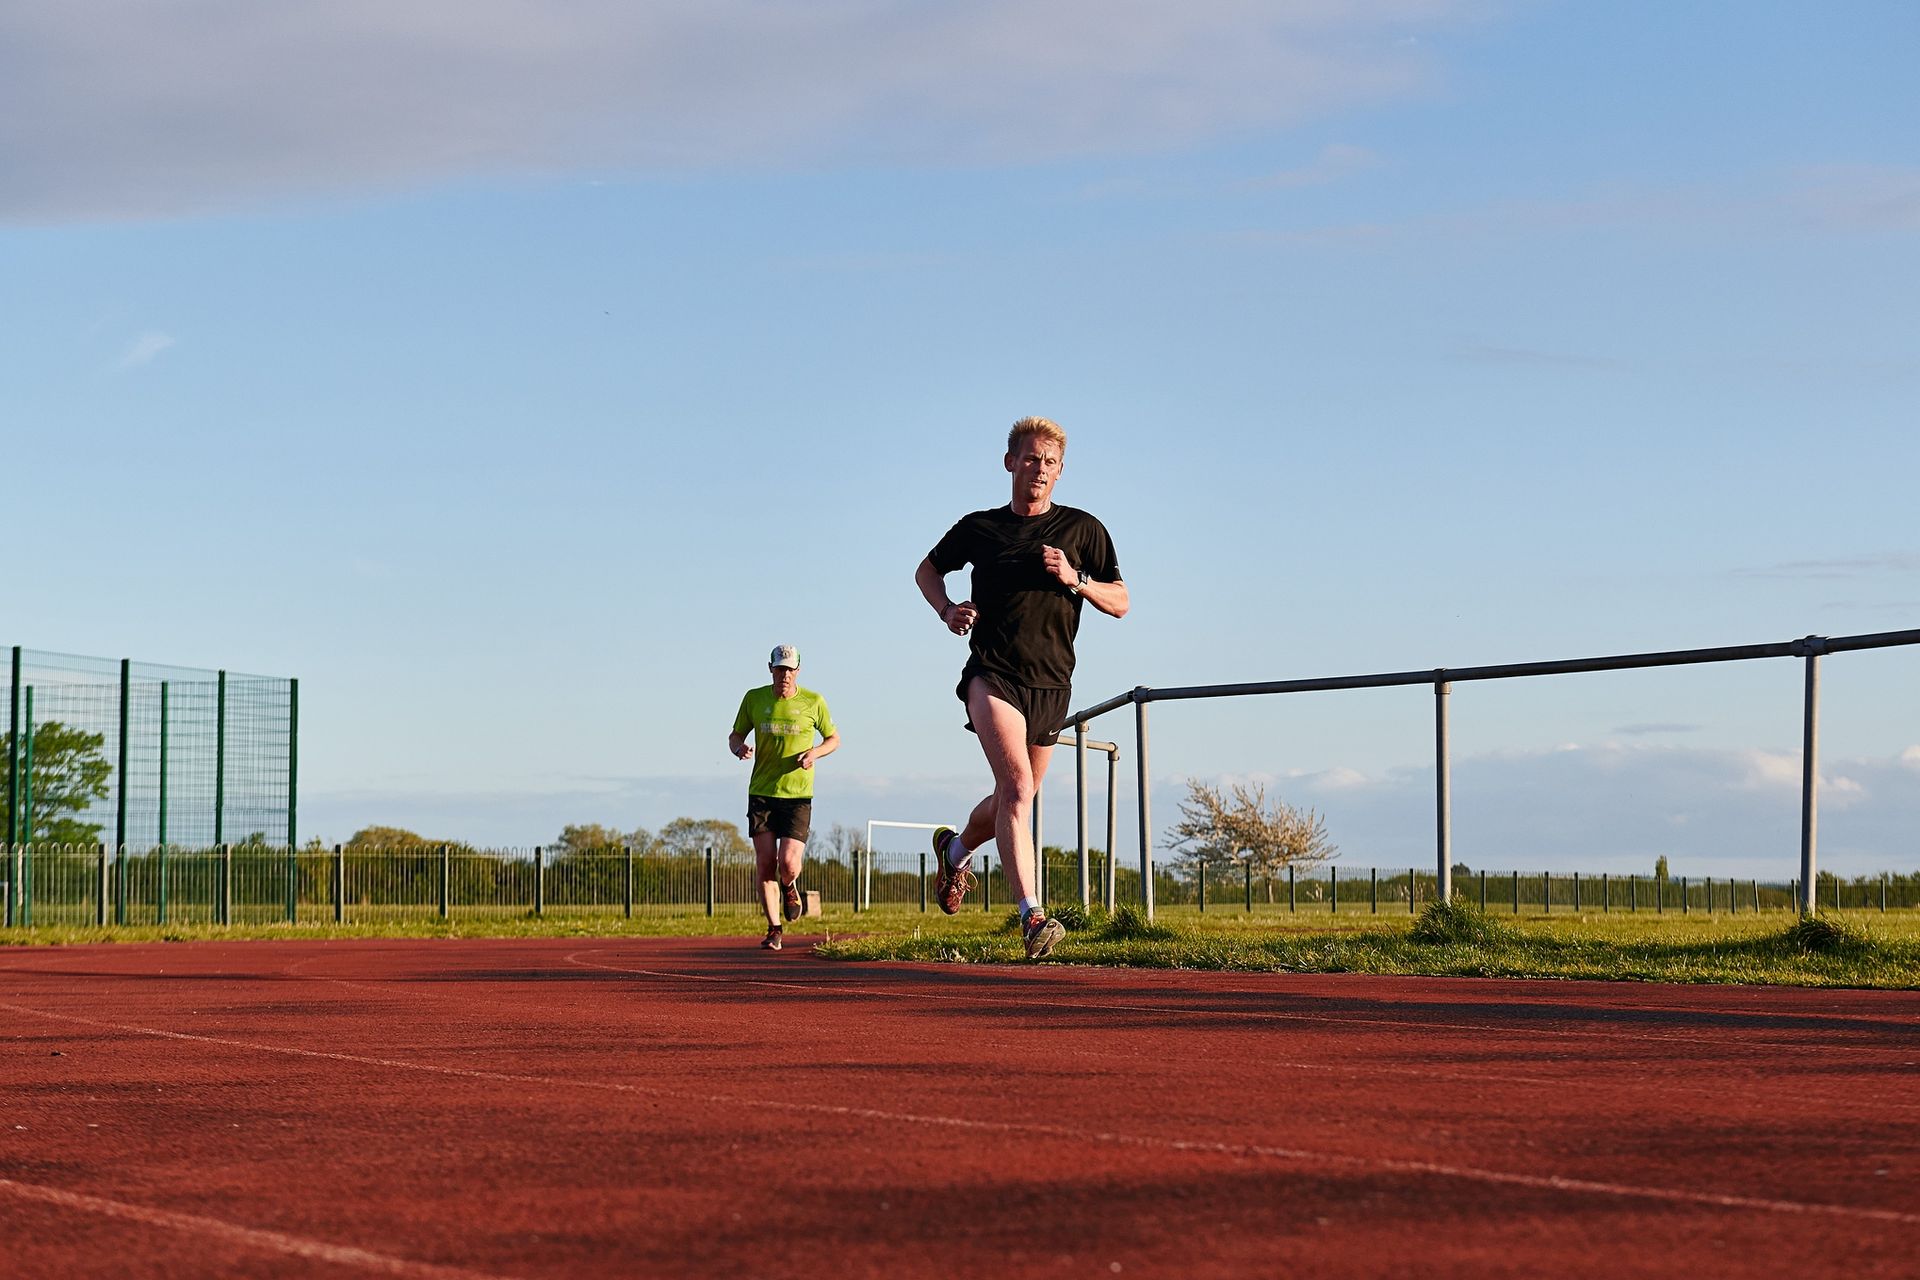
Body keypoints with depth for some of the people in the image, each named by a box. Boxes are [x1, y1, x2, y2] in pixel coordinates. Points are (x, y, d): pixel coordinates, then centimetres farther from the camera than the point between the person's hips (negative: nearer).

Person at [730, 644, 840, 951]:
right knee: (765, 866, -2)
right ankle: (774, 930, 11)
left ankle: (790, 887, 24)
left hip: (798, 796, -1)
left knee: (788, 864, -13)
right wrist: (739, 748, -10)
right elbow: (735, 736, 15)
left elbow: (834, 738, 13)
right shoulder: (754, 698, 4)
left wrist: (816, 752, -8)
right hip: (761, 794, 2)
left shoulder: (813, 702, 1)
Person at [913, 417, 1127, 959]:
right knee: (1017, 784, -23)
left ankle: (957, 847, 47)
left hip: (1050, 684, 3)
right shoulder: (979, 527, 8)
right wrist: (947, 609, 3)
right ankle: (1032, 915, -31)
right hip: (992, 674, -3)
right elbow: (927, 570, 23)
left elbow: (1120, 603, 7)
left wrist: (1075, 579, -11)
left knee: (1016, 798, 14)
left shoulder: (1083, 529, 7)